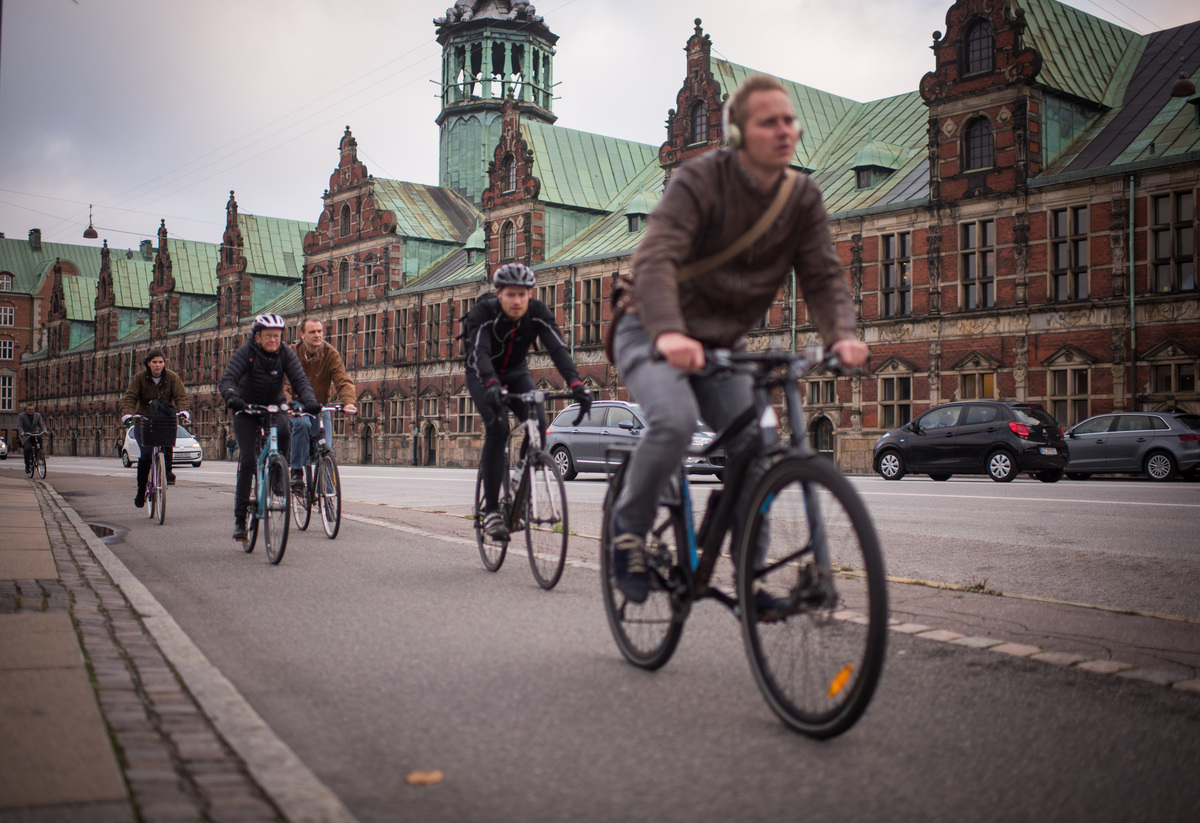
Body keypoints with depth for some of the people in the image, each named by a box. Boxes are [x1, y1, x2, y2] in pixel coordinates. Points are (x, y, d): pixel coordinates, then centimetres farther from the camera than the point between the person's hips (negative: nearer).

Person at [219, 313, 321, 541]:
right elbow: (226, 380, -31)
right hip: (246, 409, -2)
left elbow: (300, 380, -23)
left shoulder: (286, 354, -12)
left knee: (284, 432, -32)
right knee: (247, 460, -13)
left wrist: (310, 401, -44)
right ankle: (240, 518, -6)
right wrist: (232, 397, -54)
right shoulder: (245, 353, -19)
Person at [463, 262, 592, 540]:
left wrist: (575, 383, -47)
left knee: (538, 423, -22)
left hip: (516, 371, 3)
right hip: (482, 375, -3)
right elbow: (480, 353, -42)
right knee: (497, 427, -27)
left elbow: (557, 348, -30)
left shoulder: (538, 312, -21)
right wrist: (492, 385, -61)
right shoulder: (482, 313, -28)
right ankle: (491, 509, -22)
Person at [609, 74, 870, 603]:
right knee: (676, 421, -32)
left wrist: (841, 334, -28)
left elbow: (823, 276, -6)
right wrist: (668, 332, -50)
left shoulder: (803, 199, -1)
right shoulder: (700, 181, -18)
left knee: (757, 444, -12)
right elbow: (654, 260, -31)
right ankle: (629, 524, -6)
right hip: (652, 337, -5)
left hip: (721, 345, 5)